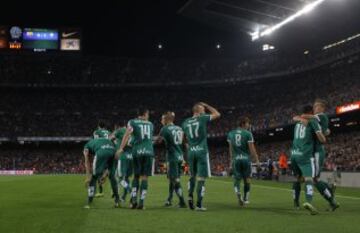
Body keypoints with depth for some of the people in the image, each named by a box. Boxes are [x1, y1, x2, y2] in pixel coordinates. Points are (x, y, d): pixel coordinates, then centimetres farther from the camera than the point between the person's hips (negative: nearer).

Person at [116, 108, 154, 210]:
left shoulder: (132, 122, 7)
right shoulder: (150, 124, 17)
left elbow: (127, 134, -8)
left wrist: (121, 149, -12)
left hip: (137, 151, -1)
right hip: (149, 151, 1)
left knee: (136, 176, 12)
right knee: (144, 177, 2)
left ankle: (134, 199, 3)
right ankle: (141, 202, -2)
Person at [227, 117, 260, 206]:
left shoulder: (230, 134, 8)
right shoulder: (248, 133, -6)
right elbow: (252, 149, -7)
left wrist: (231, 160, 23)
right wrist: (257, 160, -1)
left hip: (236, 159, 3)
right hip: (246, 158, -2)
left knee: (237, 179, 4)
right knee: (247, 179, 13)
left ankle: (238, 192, -25)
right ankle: (245, 198, 20)